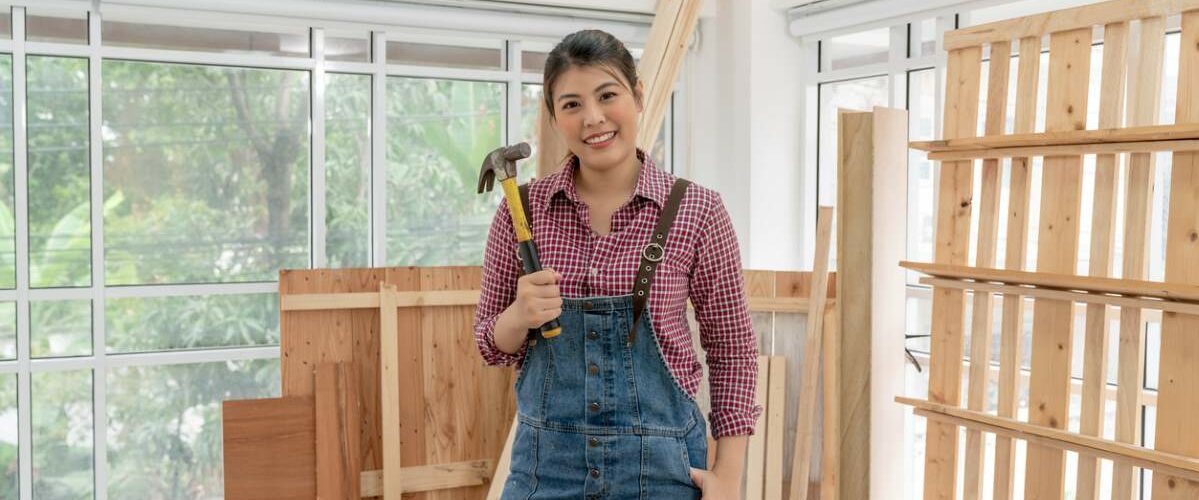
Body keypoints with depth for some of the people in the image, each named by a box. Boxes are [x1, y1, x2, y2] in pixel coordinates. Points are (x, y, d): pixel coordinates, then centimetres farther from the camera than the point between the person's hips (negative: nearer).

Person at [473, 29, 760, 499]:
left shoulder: (696, 212, -8)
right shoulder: (522, 209, -3)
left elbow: (732, 350, 0)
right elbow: (491, 345, 5)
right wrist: (521, 315, -17)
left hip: (659, 462, -1)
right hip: (546, 460, 2)